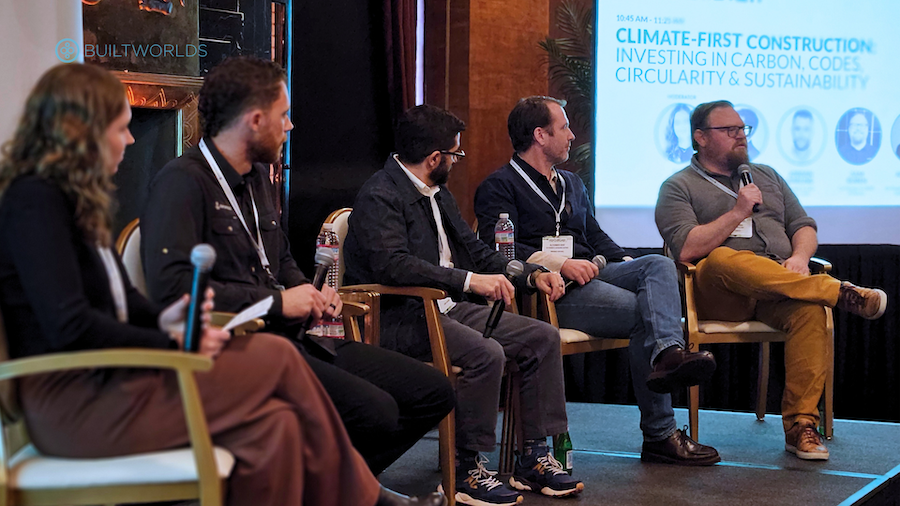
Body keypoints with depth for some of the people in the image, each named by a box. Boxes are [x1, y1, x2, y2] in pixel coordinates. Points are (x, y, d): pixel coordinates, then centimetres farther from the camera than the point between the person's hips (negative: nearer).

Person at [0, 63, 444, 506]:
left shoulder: (73, 196, 18)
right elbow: (69, 326, -21)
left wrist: (161, 319, -1)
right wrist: (171, 341, -14)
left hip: (104, 381, 10)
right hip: (73, 401, -10)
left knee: (276, 424, -9)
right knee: (277, 357, -10)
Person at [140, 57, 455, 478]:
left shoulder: (257, 176, 19)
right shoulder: (182, 182, -10)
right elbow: (170, 285, -24)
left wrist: (309, 293, 11)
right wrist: (277, 301, -17)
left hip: (289, 335, 10)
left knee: (433, 392, 2)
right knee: (374, 410, -29)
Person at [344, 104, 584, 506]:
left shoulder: (438, 196, 18)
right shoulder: (379, 197, -13)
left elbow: (474, 250, 22)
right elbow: (392, 264, -27)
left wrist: (530, 274, 7)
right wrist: (469, 280, -33)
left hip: (447, 307, 10)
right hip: (400, 318, -10)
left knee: (543, 337, -2)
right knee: (485, 353, -31)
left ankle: (535, 458, 1)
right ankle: (467, 472, -18)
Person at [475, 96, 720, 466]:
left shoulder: (572, 184, 32)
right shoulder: (499, 187, 4)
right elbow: (499, 250, -11)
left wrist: (626, 263, 7)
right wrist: (559, 263, -23)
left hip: (590, 274, 7)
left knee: (659, 265, -23)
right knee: (642, 313, -26)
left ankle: (668, 353, -51)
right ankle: (659, 436, -31)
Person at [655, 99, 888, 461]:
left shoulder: (766, 176, 29)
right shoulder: (679, 187, 11)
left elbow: (804, 226, 22)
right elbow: (686, 249, -6)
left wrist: (800, 257, -1)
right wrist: (738, 212, -5)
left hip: (779, 291, 4)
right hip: (719, 293, -3)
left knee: (809, 309, -33)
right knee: (724, 259, -39)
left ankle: (801, 424, -33)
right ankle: (840, 293, -39)